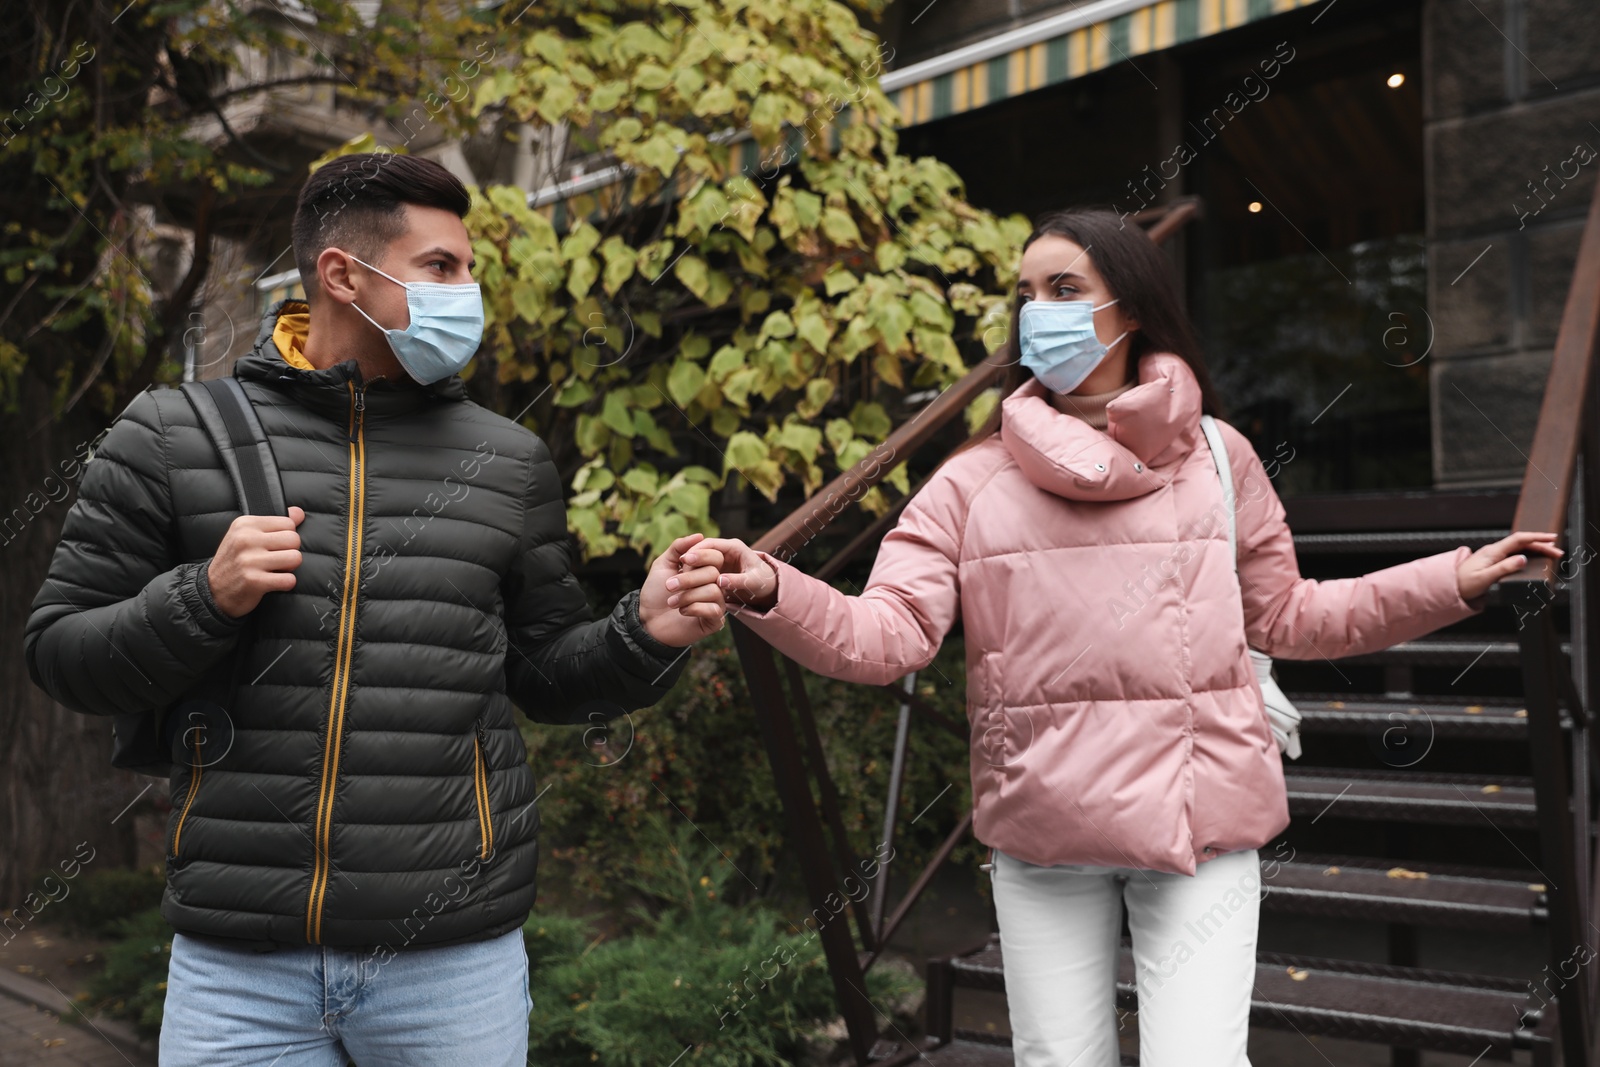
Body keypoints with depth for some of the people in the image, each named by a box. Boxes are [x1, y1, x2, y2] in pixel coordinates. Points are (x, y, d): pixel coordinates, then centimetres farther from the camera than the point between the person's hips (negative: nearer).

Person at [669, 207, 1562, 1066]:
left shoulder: (1215, 456, 4)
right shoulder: (973, 481, 0)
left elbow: (1283, 617, 14)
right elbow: (885, 635, -9)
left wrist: (1454, 581, 8)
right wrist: (768, 590, -26)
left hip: (1201, 819, 0)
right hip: (1039, 830, 1)